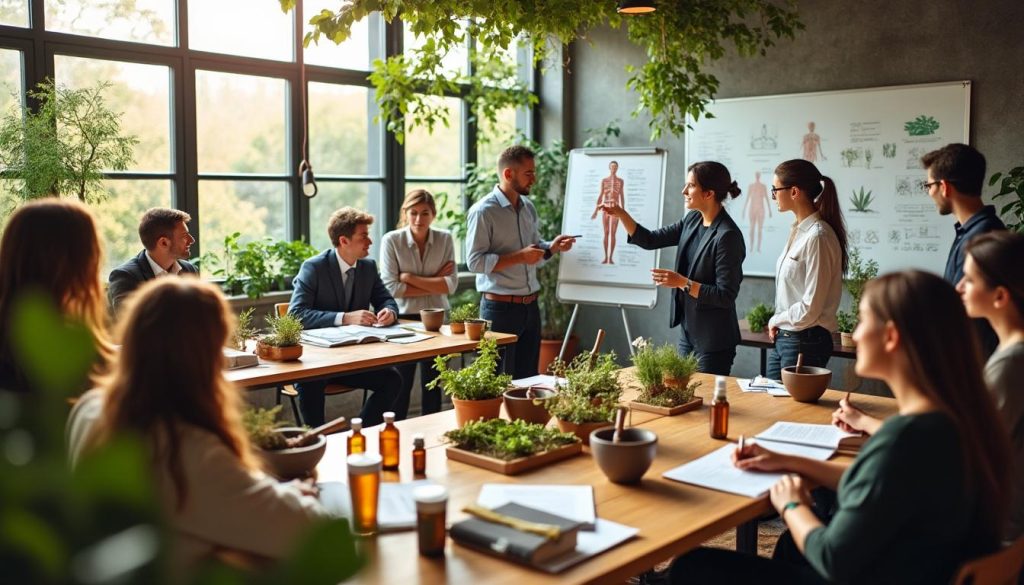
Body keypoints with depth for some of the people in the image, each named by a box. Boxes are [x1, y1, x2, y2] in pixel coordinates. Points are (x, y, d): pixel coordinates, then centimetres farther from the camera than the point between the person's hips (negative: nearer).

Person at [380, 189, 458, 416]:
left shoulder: (445, 239, -1)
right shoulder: (392, 240, -8)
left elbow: (451, 284, -9)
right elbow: (390, 287, -15)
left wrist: (411, 278, -16)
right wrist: (434, 283, -14)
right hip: (403, 318, -2)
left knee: (432, 383, 11)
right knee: (401, 384, 6)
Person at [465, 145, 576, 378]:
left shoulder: (528, 208, 11)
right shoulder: (483, 211, -13)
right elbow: (475, 261, -18)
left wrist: (552, 247, 0)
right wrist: (519, 256, -22)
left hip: (530, 305, 7)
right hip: (500, 307, -7)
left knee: (528, 376, 13)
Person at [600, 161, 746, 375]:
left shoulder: (727, 236, -20)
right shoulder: (693, 220, 4)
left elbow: (726, 296, -21)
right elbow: (650, 240, 11)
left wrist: (683, 283, -26)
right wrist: (621, 214, -2)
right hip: (688, 331, 8)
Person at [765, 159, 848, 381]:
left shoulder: (817, 236, -19)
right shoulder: (799, 231, 8)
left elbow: (810, 308, -20)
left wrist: (776, 320, -5)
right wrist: (777, 326, 0)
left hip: (805, 341, -8)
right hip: (782, 337, 8)